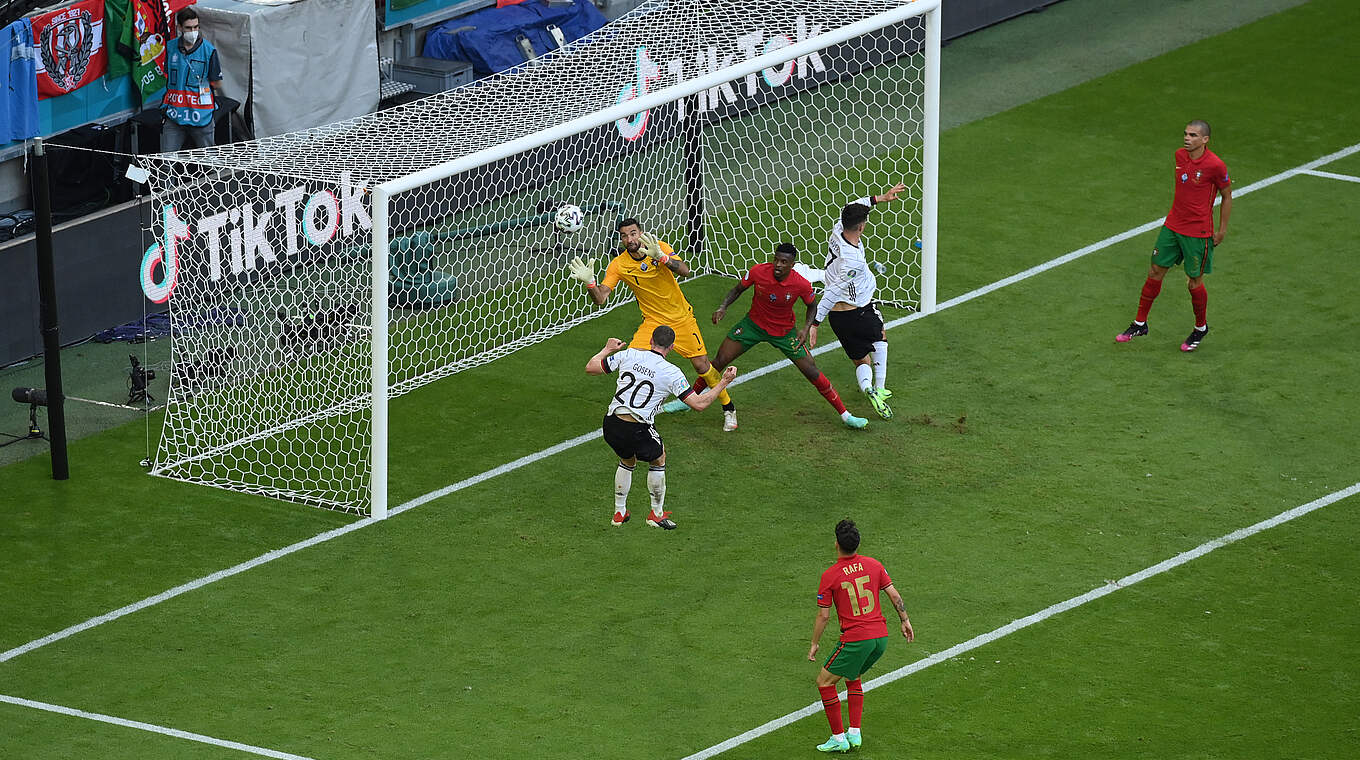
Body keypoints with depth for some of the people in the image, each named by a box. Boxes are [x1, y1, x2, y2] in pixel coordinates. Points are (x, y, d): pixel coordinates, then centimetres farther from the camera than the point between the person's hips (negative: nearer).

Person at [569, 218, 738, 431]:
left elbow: (685, 271, -29)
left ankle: (728, 409, 19)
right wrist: (589, 282, -38)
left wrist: (661, 257, -46)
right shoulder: (618, 265, -11)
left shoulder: (659, 248, -14)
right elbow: (600, 298, -17)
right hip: (652, 321, 1)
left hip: (680, 317, -1)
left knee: (701, 365, -2)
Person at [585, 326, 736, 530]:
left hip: (610, 425, 4)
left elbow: (591, 368, 11)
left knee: (627, 461, 32)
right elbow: (699, 404, -5)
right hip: (637, 431, -4)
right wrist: (723, 383, 6)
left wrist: (607, 350, 30)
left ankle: (619, 513, 38)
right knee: (658, 459, 25)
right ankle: (656, 513, 31)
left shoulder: (628, 355, 3)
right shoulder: (671, 373, -6)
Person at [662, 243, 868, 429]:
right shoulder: (758, 271, -23)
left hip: (784, 331, -1)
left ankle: (845, 415, 7)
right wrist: (723, 307, -18)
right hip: (754, 324, 1)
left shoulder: (801, 285, -25)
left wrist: (806, 329, -17)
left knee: (812, 373, -6)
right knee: (719, 361, -4)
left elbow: (812, 306, -3)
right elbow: (738, 289, -3)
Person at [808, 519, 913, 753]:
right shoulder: (873, 565, 3)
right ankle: (854, 733, 21)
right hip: (881, 637, 6)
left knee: (824, 681, 9)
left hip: (855, 640, -6)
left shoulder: (829, 576, -9)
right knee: (853, 678, 27)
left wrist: (815, 644, 7)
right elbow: (894, 595, 6)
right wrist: (905, 621, 20)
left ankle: (839, 738, 7)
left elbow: (823, 615, -5)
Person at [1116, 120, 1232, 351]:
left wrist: (1222, 230, -4)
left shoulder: (1215, 165, -18)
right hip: (1173, 226, 6)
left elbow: (1227, 196, -5)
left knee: (1194, 282, 3)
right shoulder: (1180, 156, 1)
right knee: (1155, 273, 8)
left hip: (1198, 232, -6)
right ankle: (1140, 324, 19)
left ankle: (1201, 328, 26)